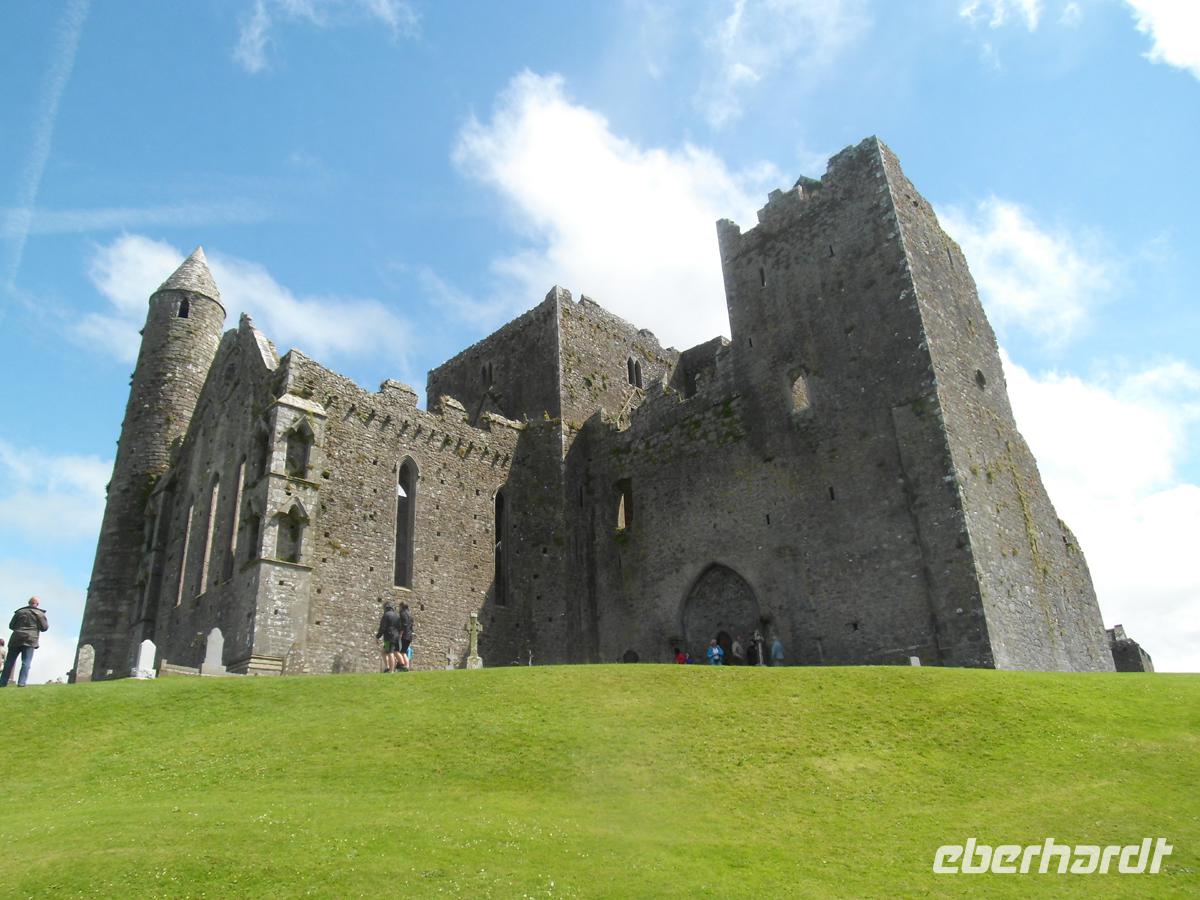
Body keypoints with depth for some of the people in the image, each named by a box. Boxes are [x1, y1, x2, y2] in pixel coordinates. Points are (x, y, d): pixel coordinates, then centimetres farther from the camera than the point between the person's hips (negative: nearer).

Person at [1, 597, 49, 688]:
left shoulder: (19, 611, 15)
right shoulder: (39, 613, 5)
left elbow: (11, 626, 17)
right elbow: (44, 627, 2)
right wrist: (47, 624, 23)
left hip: (16, 639, 3)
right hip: (30, 640, -3)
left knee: (9, 662, 9)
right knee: (26, 663, -6)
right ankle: (21, 683, -17)